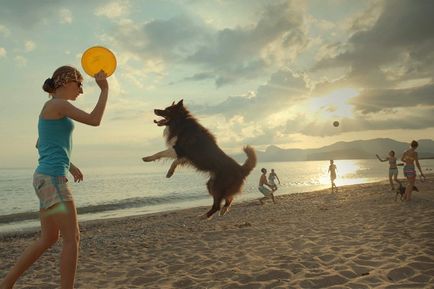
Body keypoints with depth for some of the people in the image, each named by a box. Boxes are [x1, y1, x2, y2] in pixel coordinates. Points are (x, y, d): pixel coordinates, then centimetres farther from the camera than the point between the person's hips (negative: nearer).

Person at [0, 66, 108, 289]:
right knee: (72, 238, -7)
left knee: (49, 239, 15)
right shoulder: (58, 104, -9)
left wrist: (68, 164, 28)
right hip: (52, 179, -10)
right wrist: (104, 89, -6)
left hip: (48, 178, 10)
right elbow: (94, 120, -14)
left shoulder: (52, 110, 20)